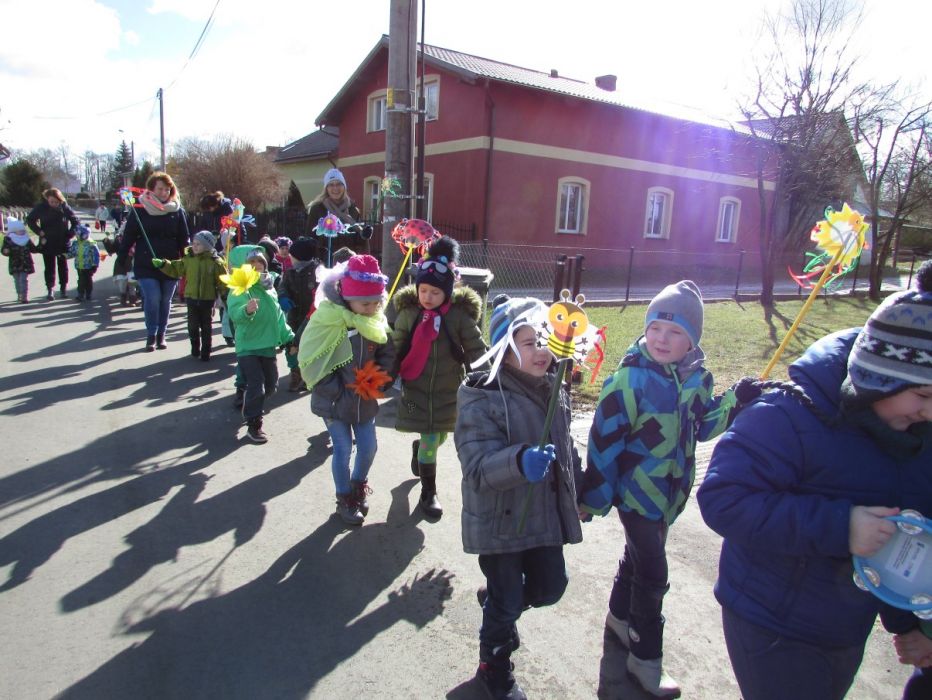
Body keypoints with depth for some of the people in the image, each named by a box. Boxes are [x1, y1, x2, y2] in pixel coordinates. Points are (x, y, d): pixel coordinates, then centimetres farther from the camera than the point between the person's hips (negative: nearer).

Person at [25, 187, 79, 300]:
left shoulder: (64, 206, -9)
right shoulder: (41, 207, -7)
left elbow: (75, 221, 0)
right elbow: (30, 219, 6)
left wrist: (70, 234, -8)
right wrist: (39, 232, -6)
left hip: (63, 243, 0)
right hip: (47, 243, 0)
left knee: (63, 266, 10)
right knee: (49, 267, 3)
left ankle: (63, 289, 21)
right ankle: (50, 290, 7)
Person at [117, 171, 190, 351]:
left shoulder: (177, 210, 2)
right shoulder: (140, 209, -2)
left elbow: (183, 239, 3)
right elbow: (129, 235, 0)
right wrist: (121, 258, -4)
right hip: (146, 265, -2)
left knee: (165, 301, 9)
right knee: (152, 298, -9)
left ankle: (161, 335, 23)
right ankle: (151, 335, 7)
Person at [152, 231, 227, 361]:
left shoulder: (215, 262, -7)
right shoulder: (188, 259, 1)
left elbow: (223, 281, -5)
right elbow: (175, 269, 8)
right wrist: (162, 264, -6)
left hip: (208, 299, -3)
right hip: (191, 298, 3)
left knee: (206, 327, 7)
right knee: (193, 326, 9)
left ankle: (206, 351, 16)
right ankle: (195, 348, 26)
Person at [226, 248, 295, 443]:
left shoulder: (270, 289, 7)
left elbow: (278, 316, 17)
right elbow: (234, 313, -32)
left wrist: (288, 337, 15)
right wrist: (247, 310, -53)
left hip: (268, 345, 7)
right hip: (247, 346, -7)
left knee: (271, 385, 16)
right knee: (256, 386, -11)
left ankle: (251, 408, 42)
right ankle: (253, 425, 5)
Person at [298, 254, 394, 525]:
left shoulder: (376, 320, -3)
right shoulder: (327, 318, -20)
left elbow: (386, 353, 5)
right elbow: (310, 362, -17)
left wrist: (379, 378, -11)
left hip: (365, 399, 5)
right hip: (335, 400, -4)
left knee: (368, 447, 11)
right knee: (343, 450, 4)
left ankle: (358, 486, 39)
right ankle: (344, 500, 26)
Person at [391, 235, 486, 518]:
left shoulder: (459, 316, -11)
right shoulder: (408, 313, -7)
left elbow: (476, 352, -6)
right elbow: (396, 349, 2)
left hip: (449, 390, 1)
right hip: (417, 389, -1)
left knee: (439, 437, 18)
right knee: (430, 442, -2)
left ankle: (418, 448, 55)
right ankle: (428, 493, 19)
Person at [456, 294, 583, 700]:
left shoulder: (553, 388, 1)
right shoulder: (481, 398, -22)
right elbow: (477, 467, -32)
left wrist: (577, 490, 24)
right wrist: (520, 461, -50)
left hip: (547, 514, 6)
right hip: (500, 522, -6)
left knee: (550, 588, 17)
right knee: (506, 604, 9)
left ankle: (497, 602, 48)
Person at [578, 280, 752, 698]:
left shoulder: (696, 377, -3)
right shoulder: (631, 378, -22)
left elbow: (702, 427, 9)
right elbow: (604, 440, -19)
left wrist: (736, 402, -8)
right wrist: (593, 497, -15)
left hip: (669, 491, 6)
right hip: (636, 491, -6)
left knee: (640, 555, 24)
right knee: (652, 574, 1)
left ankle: (620, 616, 47)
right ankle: (646, 657, 21)